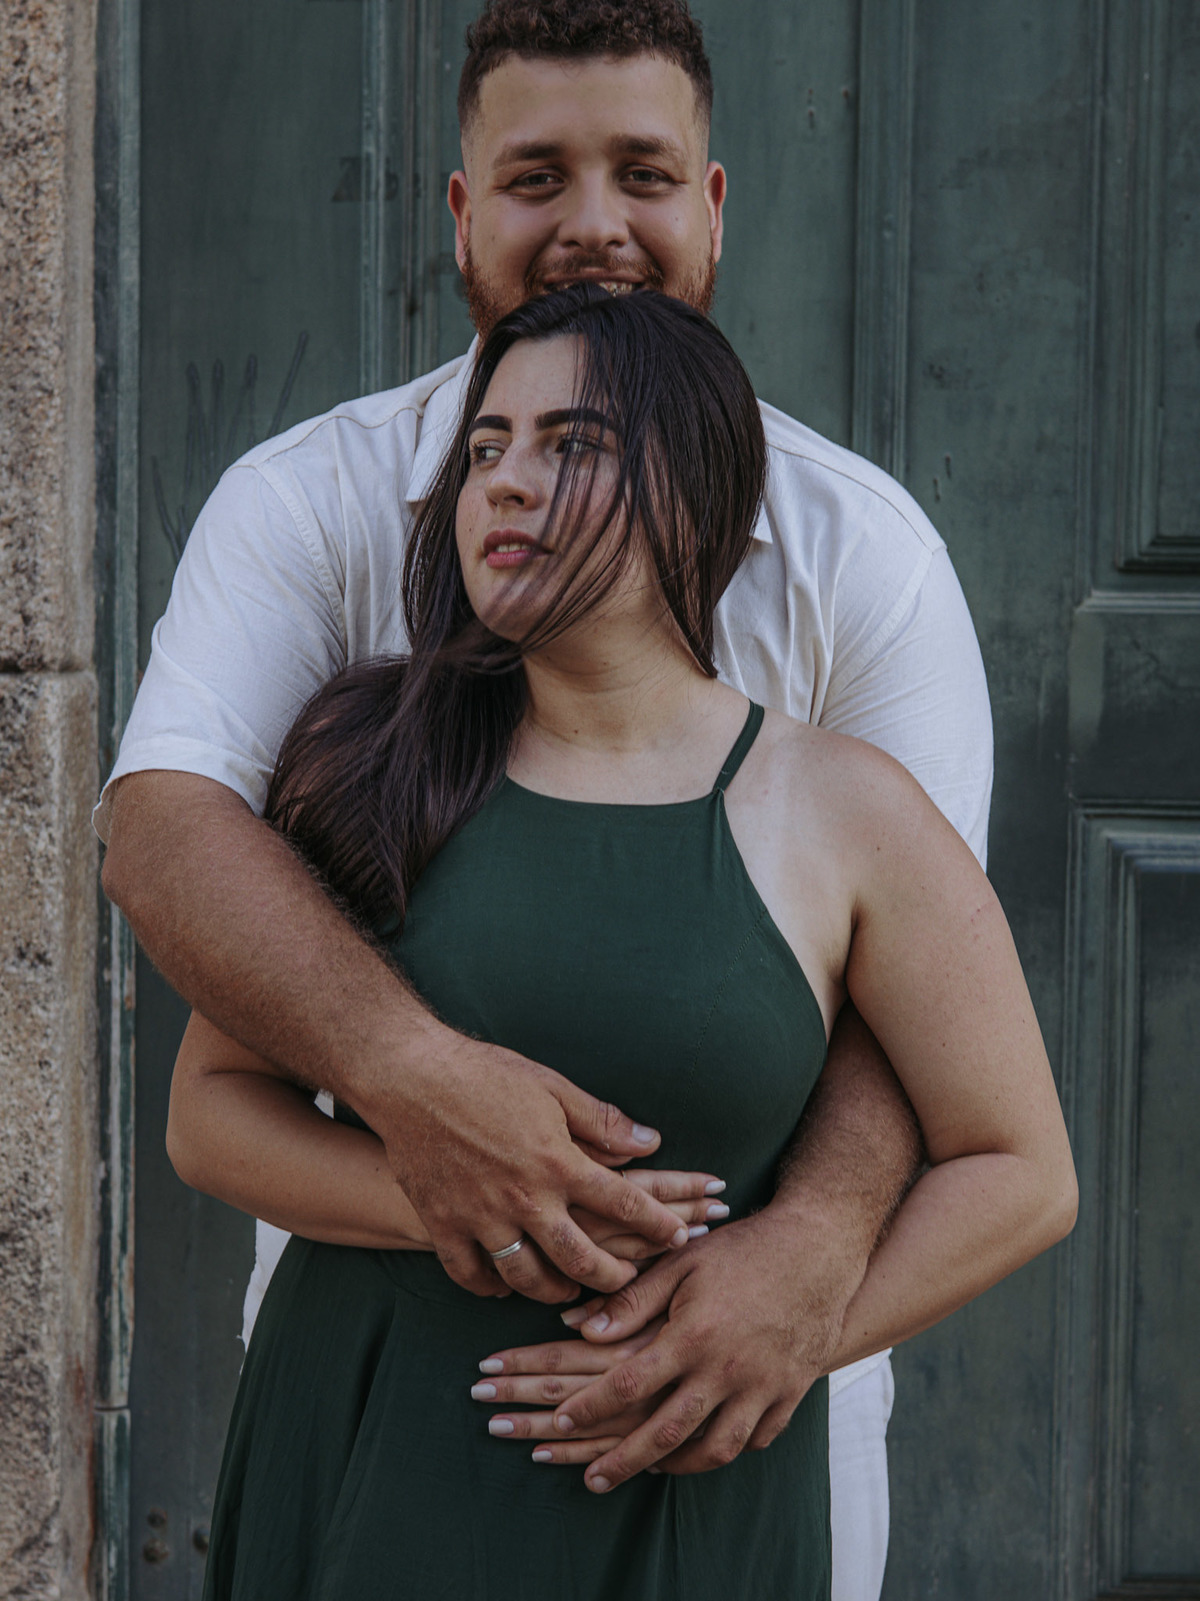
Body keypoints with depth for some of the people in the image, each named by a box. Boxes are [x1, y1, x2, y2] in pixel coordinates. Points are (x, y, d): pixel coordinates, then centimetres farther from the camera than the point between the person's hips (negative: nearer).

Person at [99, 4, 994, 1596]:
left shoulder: (860, 545, -5)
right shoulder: (308, 503, -6)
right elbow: (162, 819, -21)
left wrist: (819, 1241, -32)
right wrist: (408, 1067, -39)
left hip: (746, 1306, 0)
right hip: (375, 1300, 0)